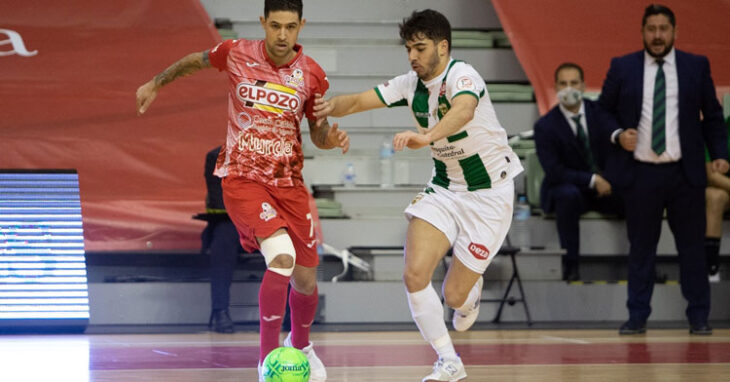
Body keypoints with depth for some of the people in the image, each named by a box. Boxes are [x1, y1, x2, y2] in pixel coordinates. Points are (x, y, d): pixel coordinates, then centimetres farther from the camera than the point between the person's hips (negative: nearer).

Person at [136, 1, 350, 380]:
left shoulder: (311, 75, -3)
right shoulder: (236, 54, -8)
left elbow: (317, 134, 8)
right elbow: (195, 61, 13)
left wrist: (331, 138, -14)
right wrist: (155, 83, 24)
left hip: (288, 182, 3)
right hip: (242, 178, -3)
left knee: (305, 279, 8)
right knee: (282, 256, -27)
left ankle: (300, 344, 41)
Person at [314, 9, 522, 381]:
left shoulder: (461, 75, -23)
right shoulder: (411, 85, -2)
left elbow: (464, 111, -46)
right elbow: (359, 101, -6)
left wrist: (427, 136, -65)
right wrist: (332, 106, -30)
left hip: (488, 193, -6)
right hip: (444, 187, 6)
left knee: (454, 294, -4)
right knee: (415, 274, -14)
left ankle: (472, 294, 37)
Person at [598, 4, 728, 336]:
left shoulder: (697, 66, 6)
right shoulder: (622, 68, 5)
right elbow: (602, 112, 10)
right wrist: (617, 135, -8)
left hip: (685, 173, 0)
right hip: (640, 174, 0)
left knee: (693, 248, 4)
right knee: (641, 248, 5)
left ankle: (698, 317, 12)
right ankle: (637, 317, 12)